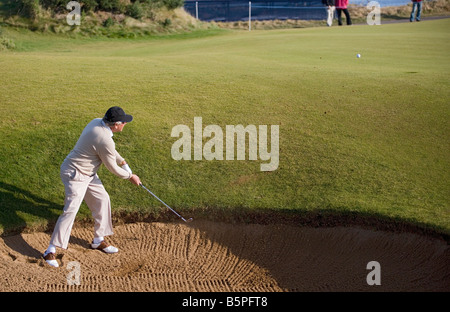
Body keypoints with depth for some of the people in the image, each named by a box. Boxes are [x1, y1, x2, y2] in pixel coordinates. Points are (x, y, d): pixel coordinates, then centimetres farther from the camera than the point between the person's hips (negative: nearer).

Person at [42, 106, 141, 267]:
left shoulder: (97, 122, -3)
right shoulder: (105, 140, -29)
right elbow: (112, 168, -15)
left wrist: (123, 162, 14)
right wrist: (130, 176, 1)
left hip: (88, 174, 10)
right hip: (75, 174, -10)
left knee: (102, 200, 13)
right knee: (71, 210, -12)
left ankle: (98, 240, 26)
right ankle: (51, 251, -4)